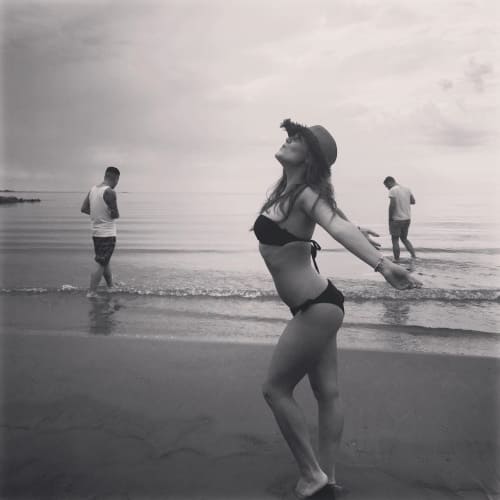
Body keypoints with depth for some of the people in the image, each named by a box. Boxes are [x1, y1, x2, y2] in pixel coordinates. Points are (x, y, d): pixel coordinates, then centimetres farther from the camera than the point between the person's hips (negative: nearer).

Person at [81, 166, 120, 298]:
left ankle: (111, 286, 37)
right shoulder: (110, 192, -18)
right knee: (101, 265, -3)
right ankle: (91, 293, -3)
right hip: (108, 234, -8)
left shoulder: (93, 189, 6)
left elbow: (84, 209, 10)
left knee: (105, 262, 22)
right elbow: (115, 215, -19)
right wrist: (114, 214, 4)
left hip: (96, 232, 8)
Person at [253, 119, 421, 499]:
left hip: (317, 308, -9)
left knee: (276, 390, 1)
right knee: (327, 393, 13)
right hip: (318, 305, 9)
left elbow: (339, 228, -34)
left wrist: (382, 265, -49)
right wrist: (358, 229, 44)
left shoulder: (304, 195, -15)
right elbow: (331, 212, 27)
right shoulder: (289, 192, 9)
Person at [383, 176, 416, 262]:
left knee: (395, 239, 4)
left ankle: (396, 260, 6)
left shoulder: (393, 190, -14)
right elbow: (413, 201, 17)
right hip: (407, 218, 7)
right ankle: (413, 255, 9)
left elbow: (392, 205, -21)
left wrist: (390, 218, -11)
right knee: (404, 238, 20)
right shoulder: (406, 189, 9)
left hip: (396, 219, -7)